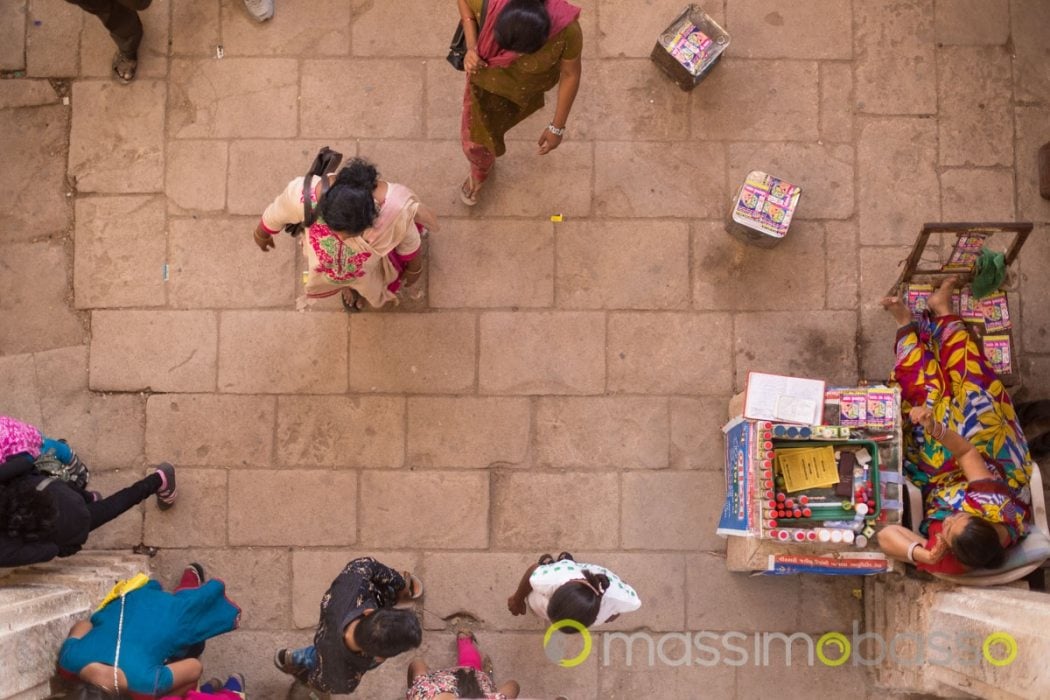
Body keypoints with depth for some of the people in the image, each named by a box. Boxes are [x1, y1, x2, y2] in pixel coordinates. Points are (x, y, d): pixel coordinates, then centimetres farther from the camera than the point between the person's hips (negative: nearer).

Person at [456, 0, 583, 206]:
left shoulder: (567, 31, -43)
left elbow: (570, 75, -23)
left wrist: (557, 127, -15)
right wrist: (471, 48, -30)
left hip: (531, 81, -1)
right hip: (489, 73, 1)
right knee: (474, 137, 19)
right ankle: (480, 170, 57)